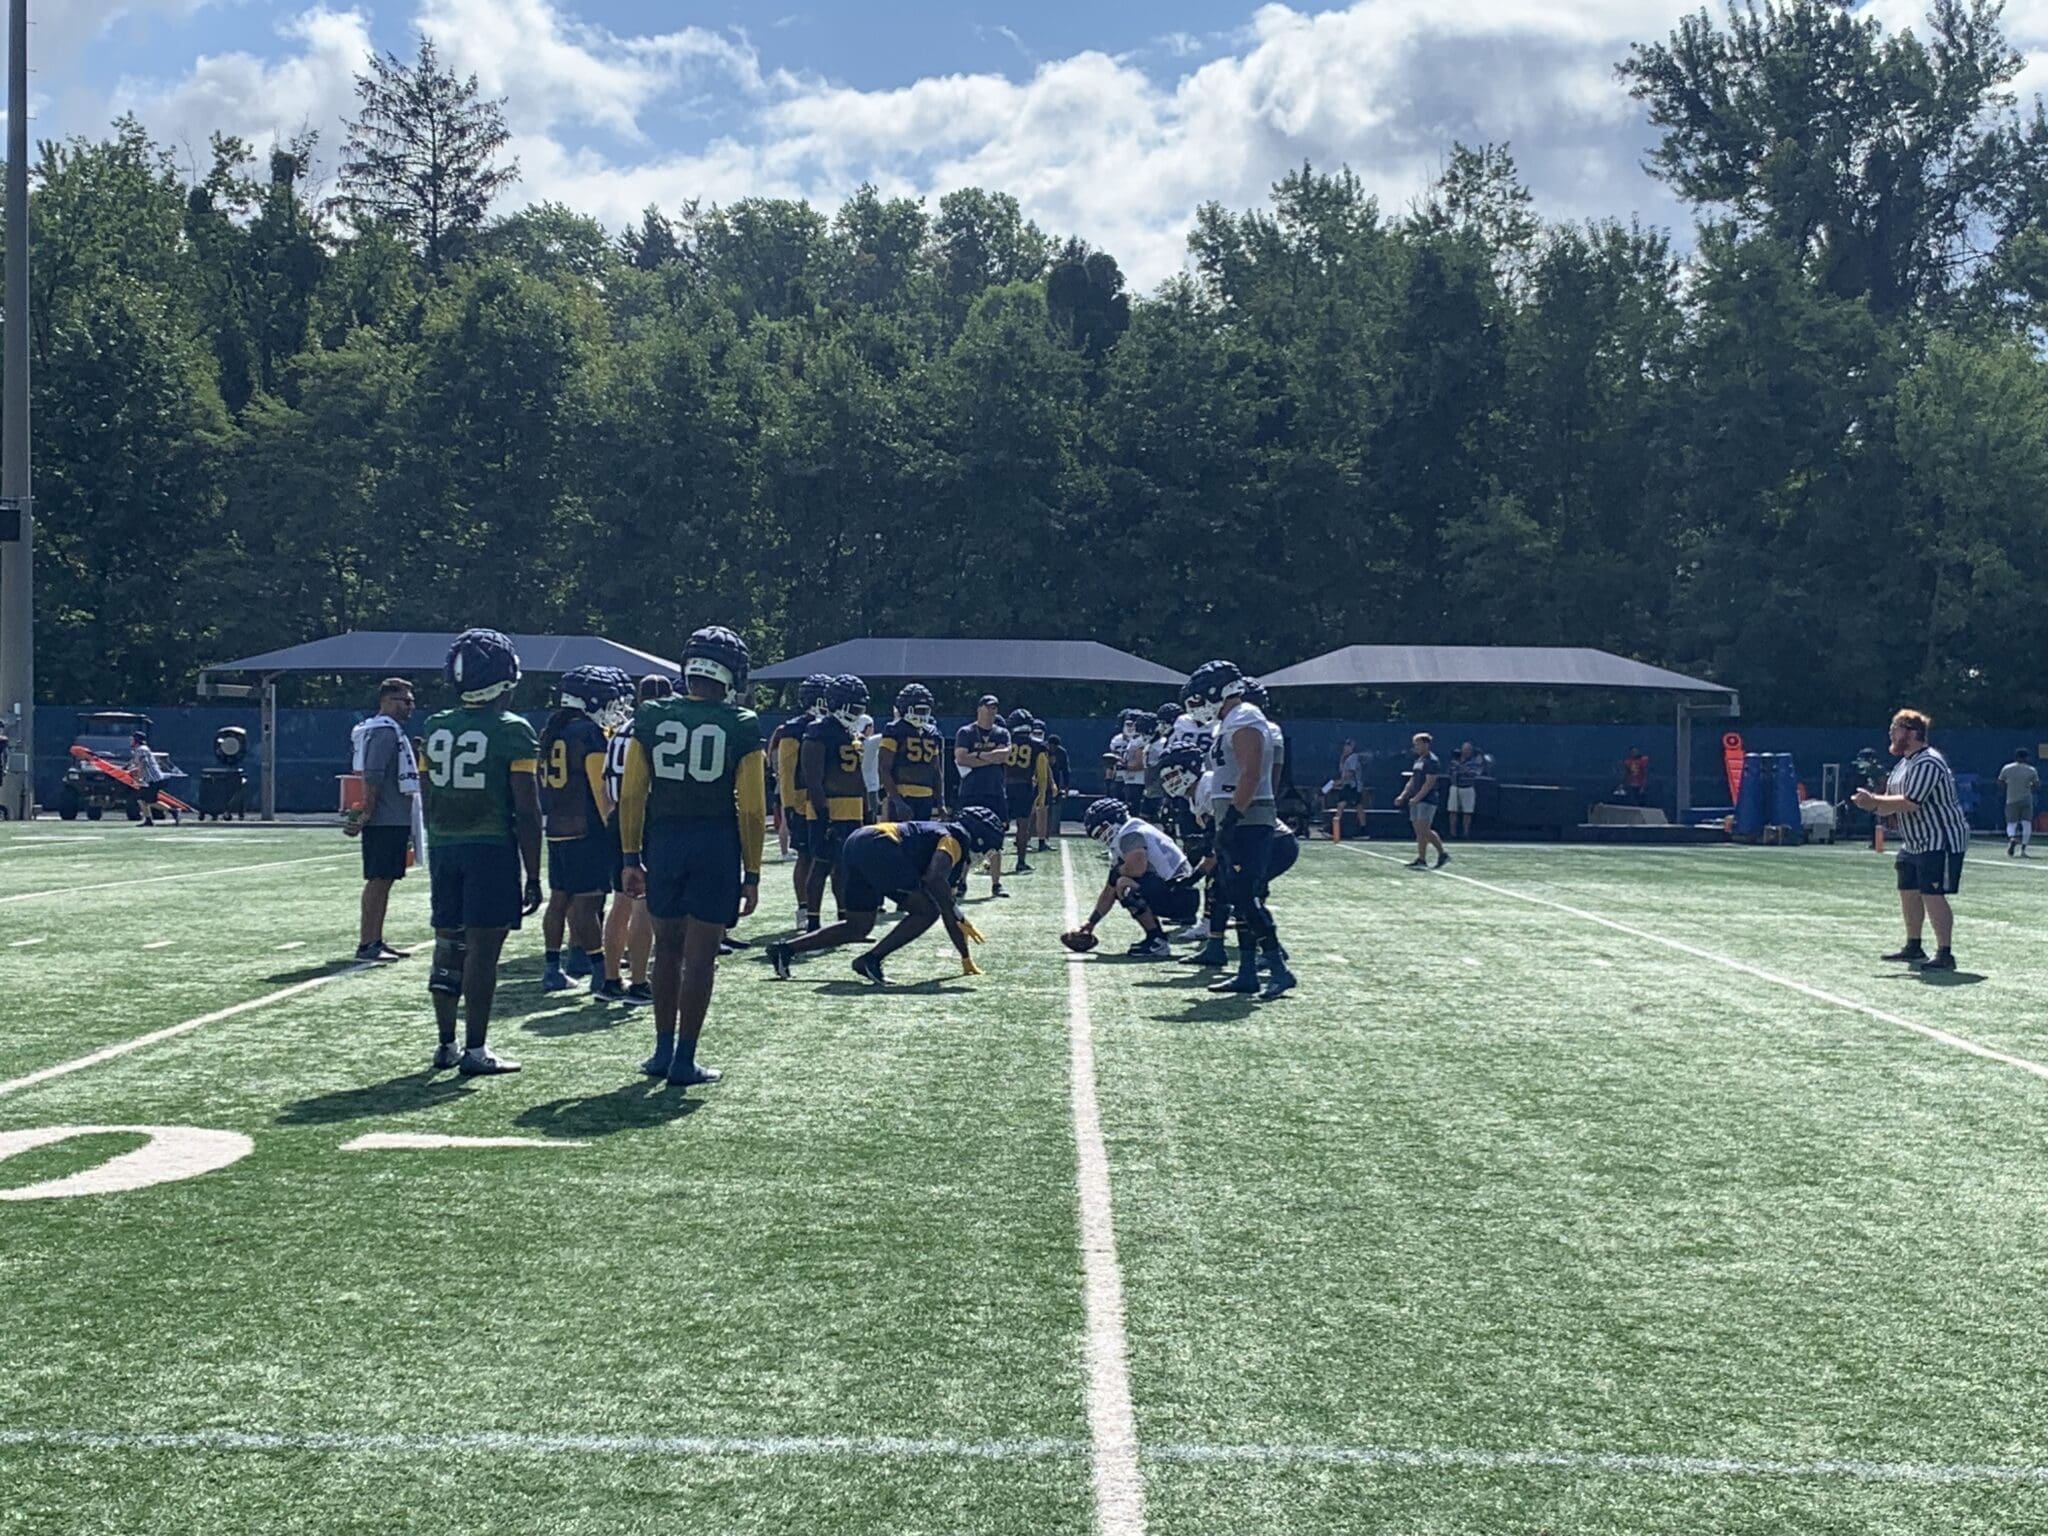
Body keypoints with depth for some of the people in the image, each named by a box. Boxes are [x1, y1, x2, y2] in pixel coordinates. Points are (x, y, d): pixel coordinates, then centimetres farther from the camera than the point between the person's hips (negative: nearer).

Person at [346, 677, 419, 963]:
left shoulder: (394, 731, 19)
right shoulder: (384, 731, -13)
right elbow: (371, 777, -20)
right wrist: (365, 813, -23)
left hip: (396, 821, 10)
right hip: (384, 821, -10)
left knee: (384, 881, 12)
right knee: (378, 880, -8)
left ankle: (376, 941, 17)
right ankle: (366, 944, -7)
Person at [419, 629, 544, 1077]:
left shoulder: (435, 728, 7)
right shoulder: (513, 732, -9)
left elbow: (428, 800, 13)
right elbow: (526, 811, -10)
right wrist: (533, 876, -5)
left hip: (444, 849, 6)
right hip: (492, 850, -5)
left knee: (447, 947, 12)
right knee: (483, 949, -3)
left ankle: (447, 1045, 19)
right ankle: (475, 1051, -2)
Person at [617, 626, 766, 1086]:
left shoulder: (651, 719, 1)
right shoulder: (742, 728, -5)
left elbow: (631, 795, 2)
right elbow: (752, 810, -5)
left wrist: (631, 858, 9)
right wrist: (751, 874, 1)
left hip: (663, 842, 3)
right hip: (716, 844, -3)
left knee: (668, 948, 17)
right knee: (700, 956, 3)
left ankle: (663, 1052, 21)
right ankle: (684, 1061, 6)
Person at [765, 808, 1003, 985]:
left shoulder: (944, 834, 29)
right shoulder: (956, 840, 2)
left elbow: (947, 905, 34)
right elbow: (934, 880, -20)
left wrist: (966, 957, 37)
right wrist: (959, 921, -13)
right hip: (877, 847, -10)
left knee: (858, 928, 18)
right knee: (927, 911, -5)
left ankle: (785, 950, 16)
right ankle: (871, 961, -6)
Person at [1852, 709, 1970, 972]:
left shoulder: (1927, 763, -20)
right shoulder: (1904, 763, 14)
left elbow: (1910, 803, -28)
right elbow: (1893, 801, 15)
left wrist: (1874, 802, -21)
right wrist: (1878, 806, -8)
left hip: (1941, 841, -11)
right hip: (1915, 843, 11)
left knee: (1932, 895, -14)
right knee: (1908, 891, 14)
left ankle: (1945, 954, -11)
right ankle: (1913, 947, 26)